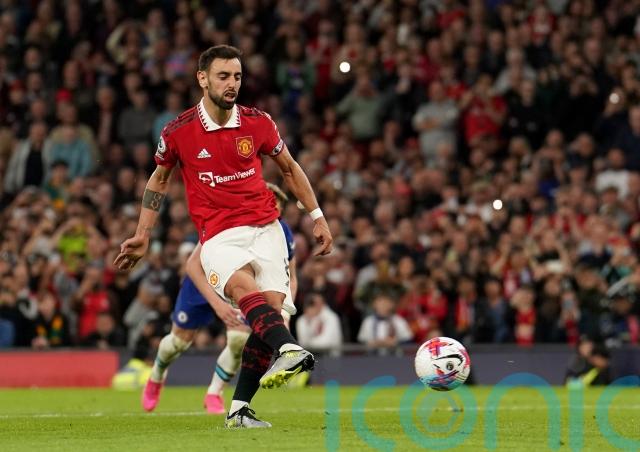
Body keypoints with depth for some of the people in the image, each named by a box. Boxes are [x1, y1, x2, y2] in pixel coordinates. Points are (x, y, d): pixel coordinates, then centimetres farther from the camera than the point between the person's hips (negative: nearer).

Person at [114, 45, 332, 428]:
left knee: (274, 305, -16)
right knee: (244, 285, -33)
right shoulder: (178, 131, -1)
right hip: (219, 236, -3)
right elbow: (159, 180, 17)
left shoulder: (258, 123, 3)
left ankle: (240, 409, -9)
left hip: (265, 228, 3)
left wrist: (318, 217, 17)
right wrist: (142, 237, 17)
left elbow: (290, 169, 20)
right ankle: (289, 350, -60)